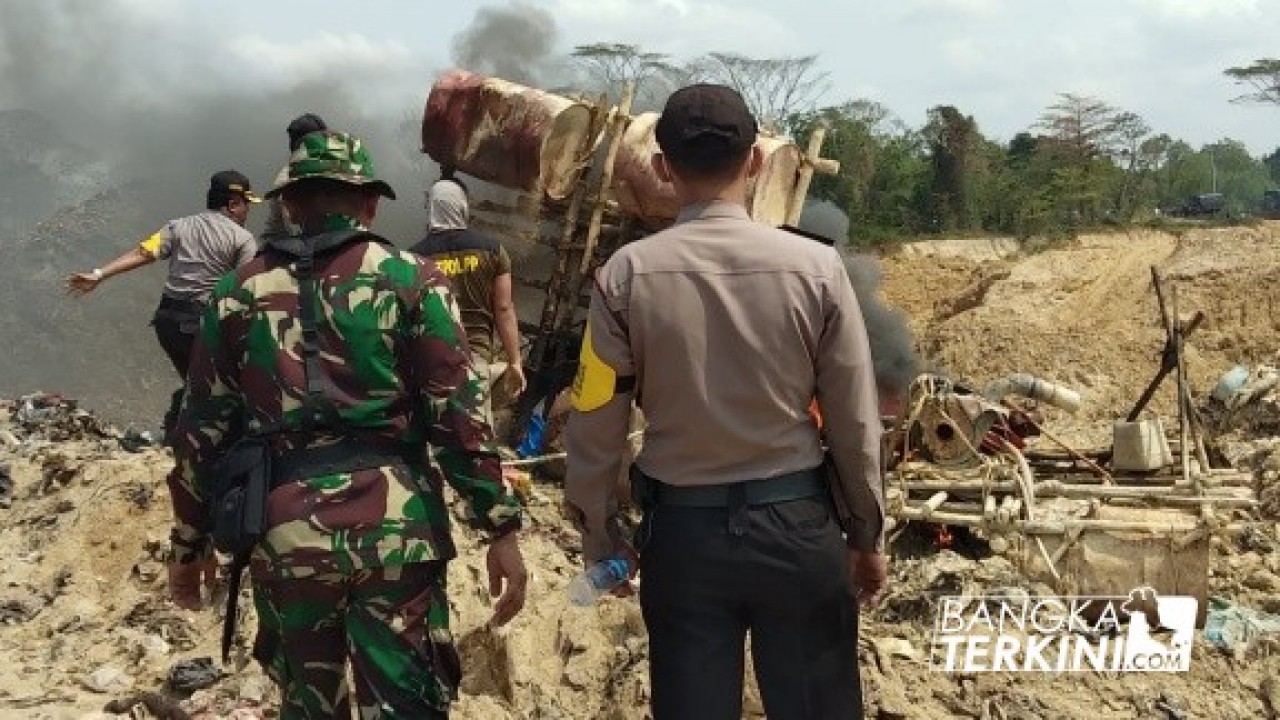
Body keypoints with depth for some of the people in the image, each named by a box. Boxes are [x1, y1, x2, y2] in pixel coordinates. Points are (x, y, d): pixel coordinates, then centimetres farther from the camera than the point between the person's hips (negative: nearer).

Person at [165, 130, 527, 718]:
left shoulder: (238, 293, 6)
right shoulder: (409, 280, -2)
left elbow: (202, 431, 8)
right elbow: (458, 415, -6)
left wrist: (189, 544, 18)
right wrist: (502, 528, -1)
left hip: (286, 535, 3)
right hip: (396, 531, -2)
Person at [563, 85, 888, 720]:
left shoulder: (626, 275, -9)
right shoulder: (815, 267, -9)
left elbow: (596, 425, -3)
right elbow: (854, 422, -4)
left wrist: (600, 537, 11)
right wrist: (867, 534, 10)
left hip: (682, 527, 0)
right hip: (796, 521, 0)